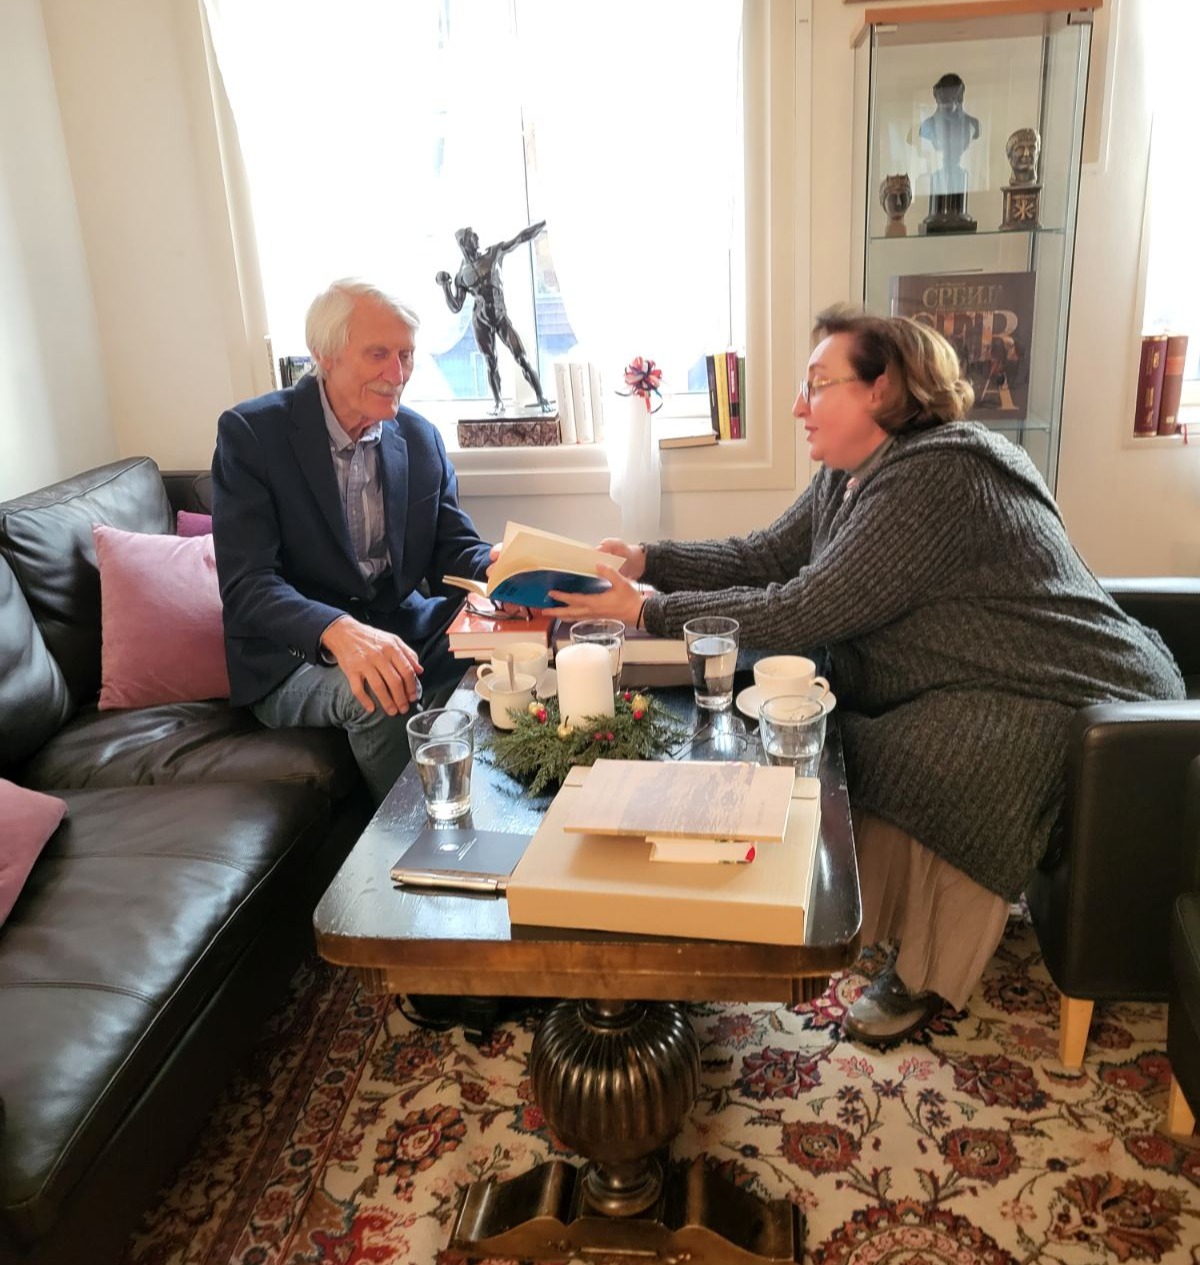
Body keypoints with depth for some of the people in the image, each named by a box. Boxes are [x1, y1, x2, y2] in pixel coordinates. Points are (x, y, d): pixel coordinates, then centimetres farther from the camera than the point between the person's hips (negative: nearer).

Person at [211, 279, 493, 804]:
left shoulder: (420, 436, 6)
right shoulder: (250, 432, -10)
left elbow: (454, 548, 7)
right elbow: (246, 584, -18)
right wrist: (340, 632, -39)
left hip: (405, 636, 5)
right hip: (296, 658, -5)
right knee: (375, 696, -35)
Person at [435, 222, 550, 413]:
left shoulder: (493, 254, 2)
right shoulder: (461, 275, 4)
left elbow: (521, 238, -4)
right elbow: (455, 307, 3)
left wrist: (544, 222, -9)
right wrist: (444, 286, -9)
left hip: (502, 317, -1)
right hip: (481, 322, 1)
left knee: (522, 358, -10)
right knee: (491, 363, 4)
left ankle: (541, 397, -6)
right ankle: (498, 403, 15)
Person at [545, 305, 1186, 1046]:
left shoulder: (934, 479, -27)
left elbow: (799, 613, -30)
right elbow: (763, 557, 7)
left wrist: (648, 611, -24)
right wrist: (648, 560, -5)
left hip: (1075, 701, -9)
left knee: (903, 767, -28)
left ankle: (926, 977, -4)